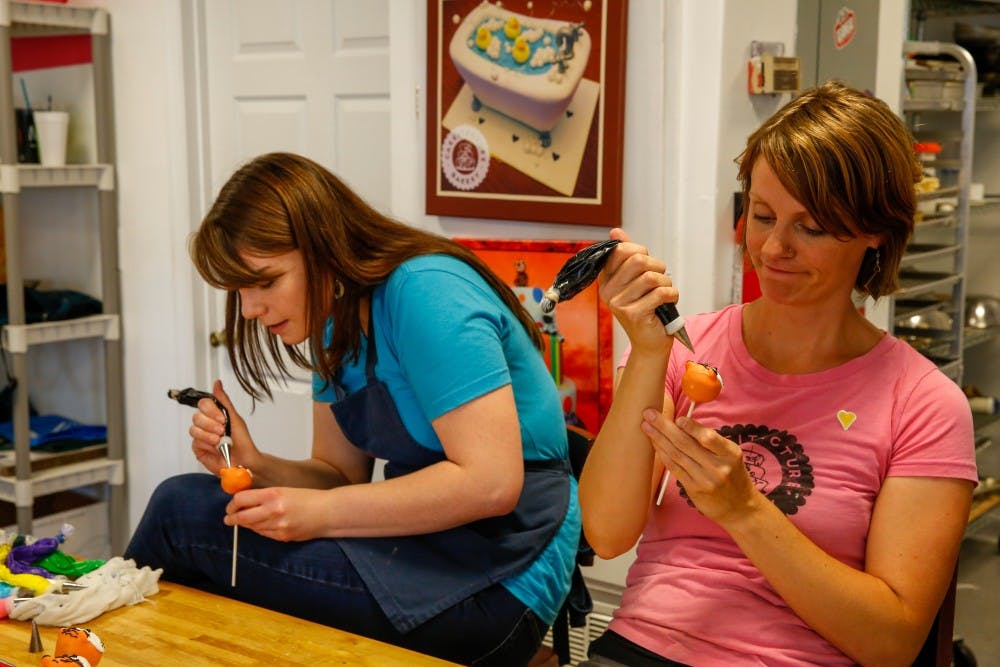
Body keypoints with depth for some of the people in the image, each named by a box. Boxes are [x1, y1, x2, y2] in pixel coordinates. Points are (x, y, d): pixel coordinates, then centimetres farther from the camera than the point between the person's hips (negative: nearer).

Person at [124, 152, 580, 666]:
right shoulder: (337, 323, 9)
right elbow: (341, 473, 11)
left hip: (499, 582, -9)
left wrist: (322, 514, -21)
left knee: (182, 510, -10)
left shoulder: (424, 292, -18)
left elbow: (491, 482, -24)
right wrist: (254, 469, -9)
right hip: (426, 546, 9)